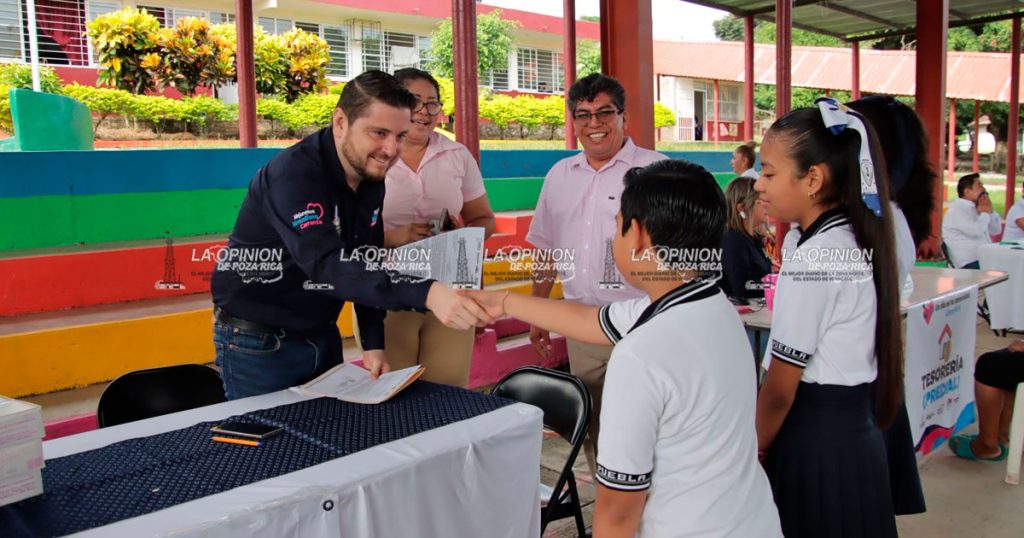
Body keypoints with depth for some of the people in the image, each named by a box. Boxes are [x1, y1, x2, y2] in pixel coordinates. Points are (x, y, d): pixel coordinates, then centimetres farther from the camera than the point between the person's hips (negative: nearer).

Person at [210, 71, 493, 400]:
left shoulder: (371, 179, -2)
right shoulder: (295, 174, -27)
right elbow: (326, 265, -41)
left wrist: (374, 344, -3)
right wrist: (425, 294, -53)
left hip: (321, 334, 7)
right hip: (258, 341, -7)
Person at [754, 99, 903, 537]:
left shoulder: (810, 258, -22)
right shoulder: (855, 239, 6)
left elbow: (780, 387, -16)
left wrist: (753, 452, -3)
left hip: (814, 441, -9)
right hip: (855, 431, 9)